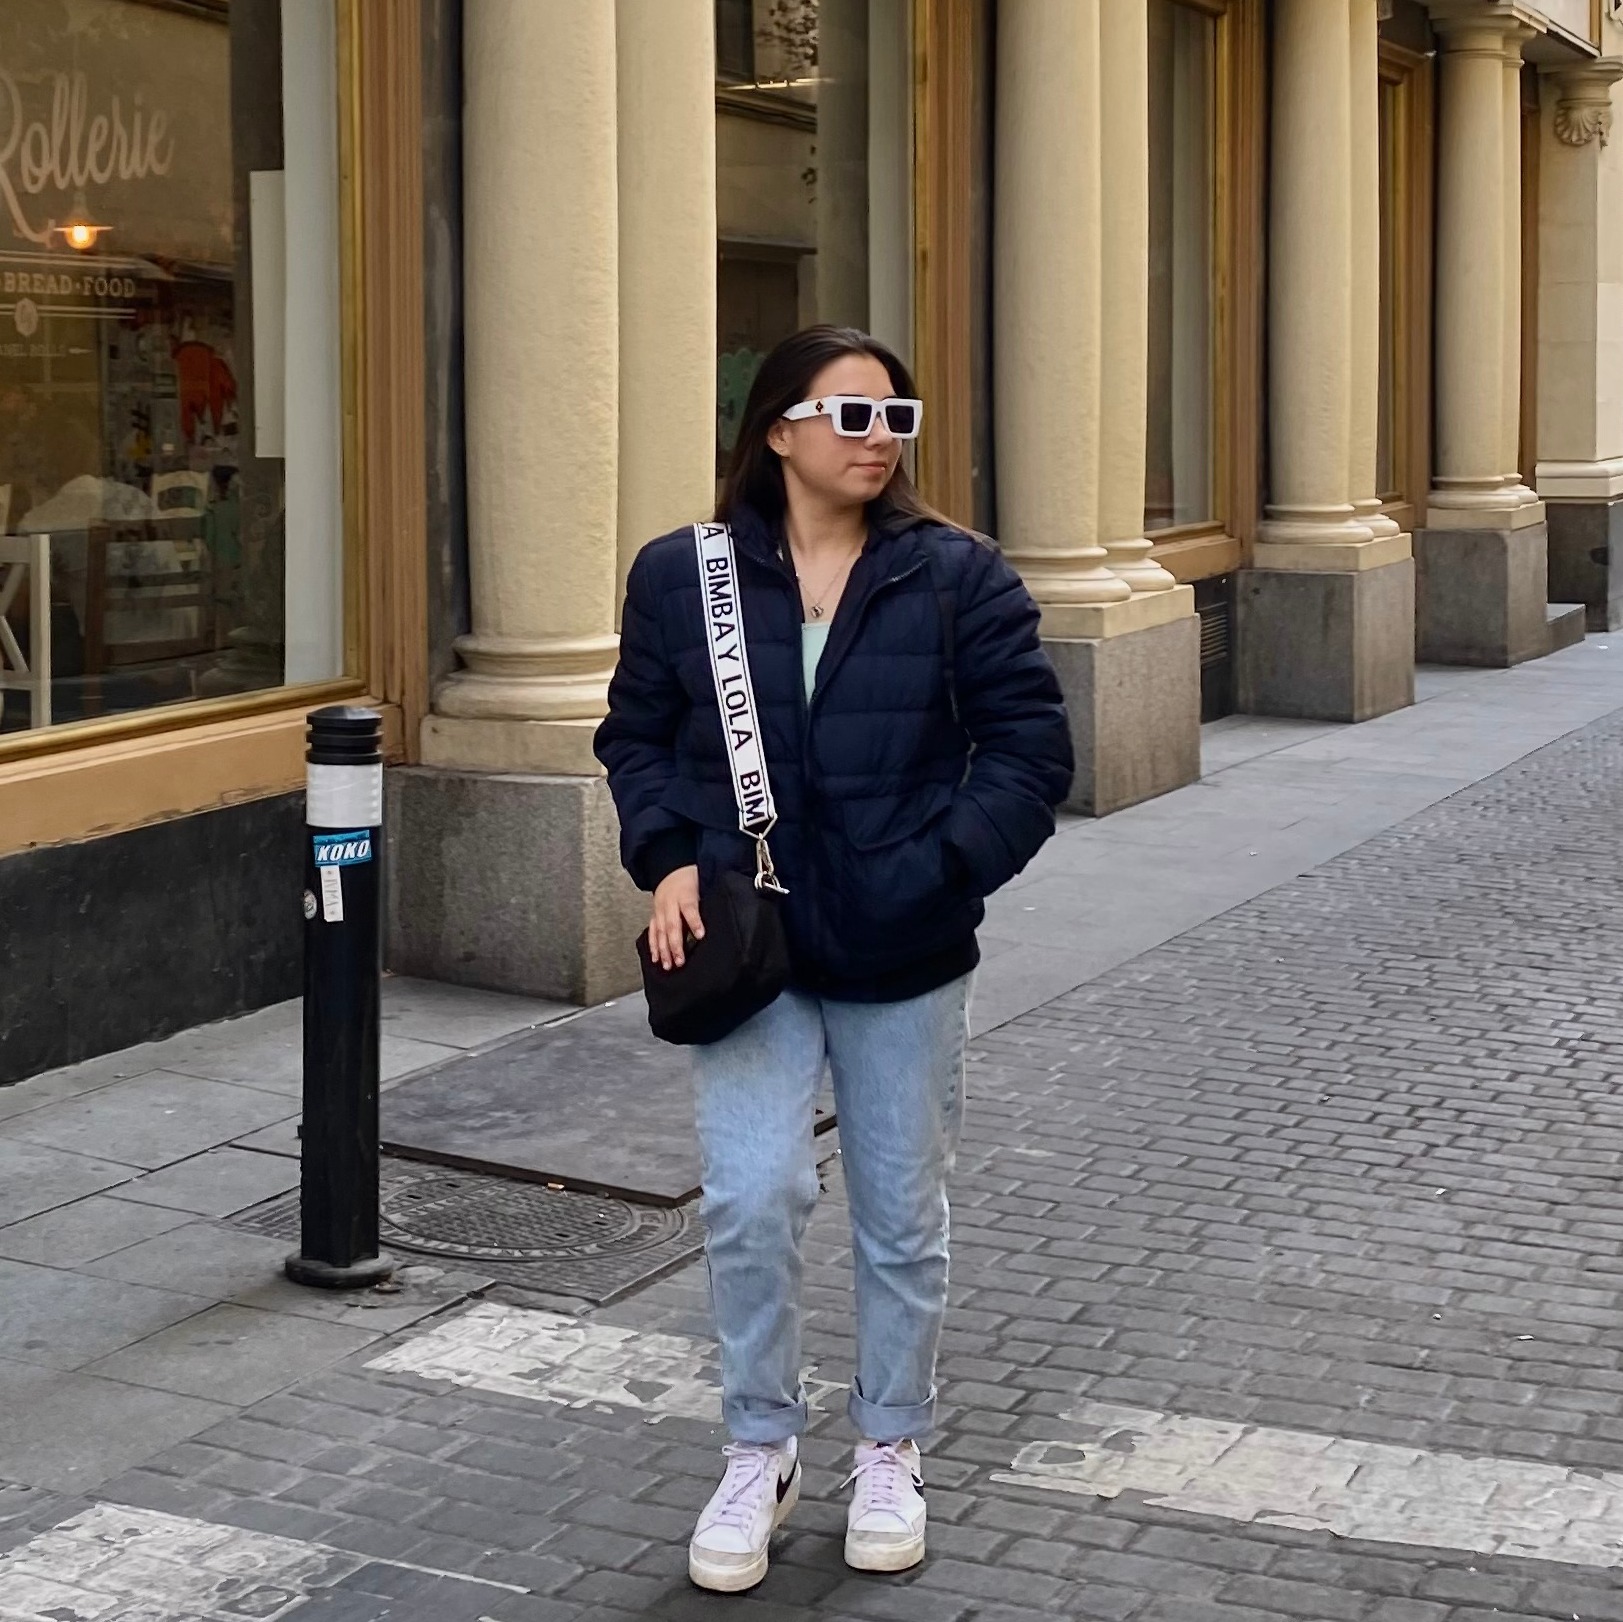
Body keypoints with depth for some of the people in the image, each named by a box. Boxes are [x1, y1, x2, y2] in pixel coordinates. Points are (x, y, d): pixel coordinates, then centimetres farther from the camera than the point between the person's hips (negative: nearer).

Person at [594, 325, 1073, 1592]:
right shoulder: (683, 574, -1)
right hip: (747, 949, 0)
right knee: (751, 1203, -8)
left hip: (905, 961, 0)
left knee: (902, 1219, 11)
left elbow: (1031, 748, -4)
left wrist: (938, 870, -16)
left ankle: (892, 1452, 31)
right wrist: (668, 857, -9)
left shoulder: (957, 575, -4)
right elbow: (636, 735, 8)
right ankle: (762, 1451, 15)